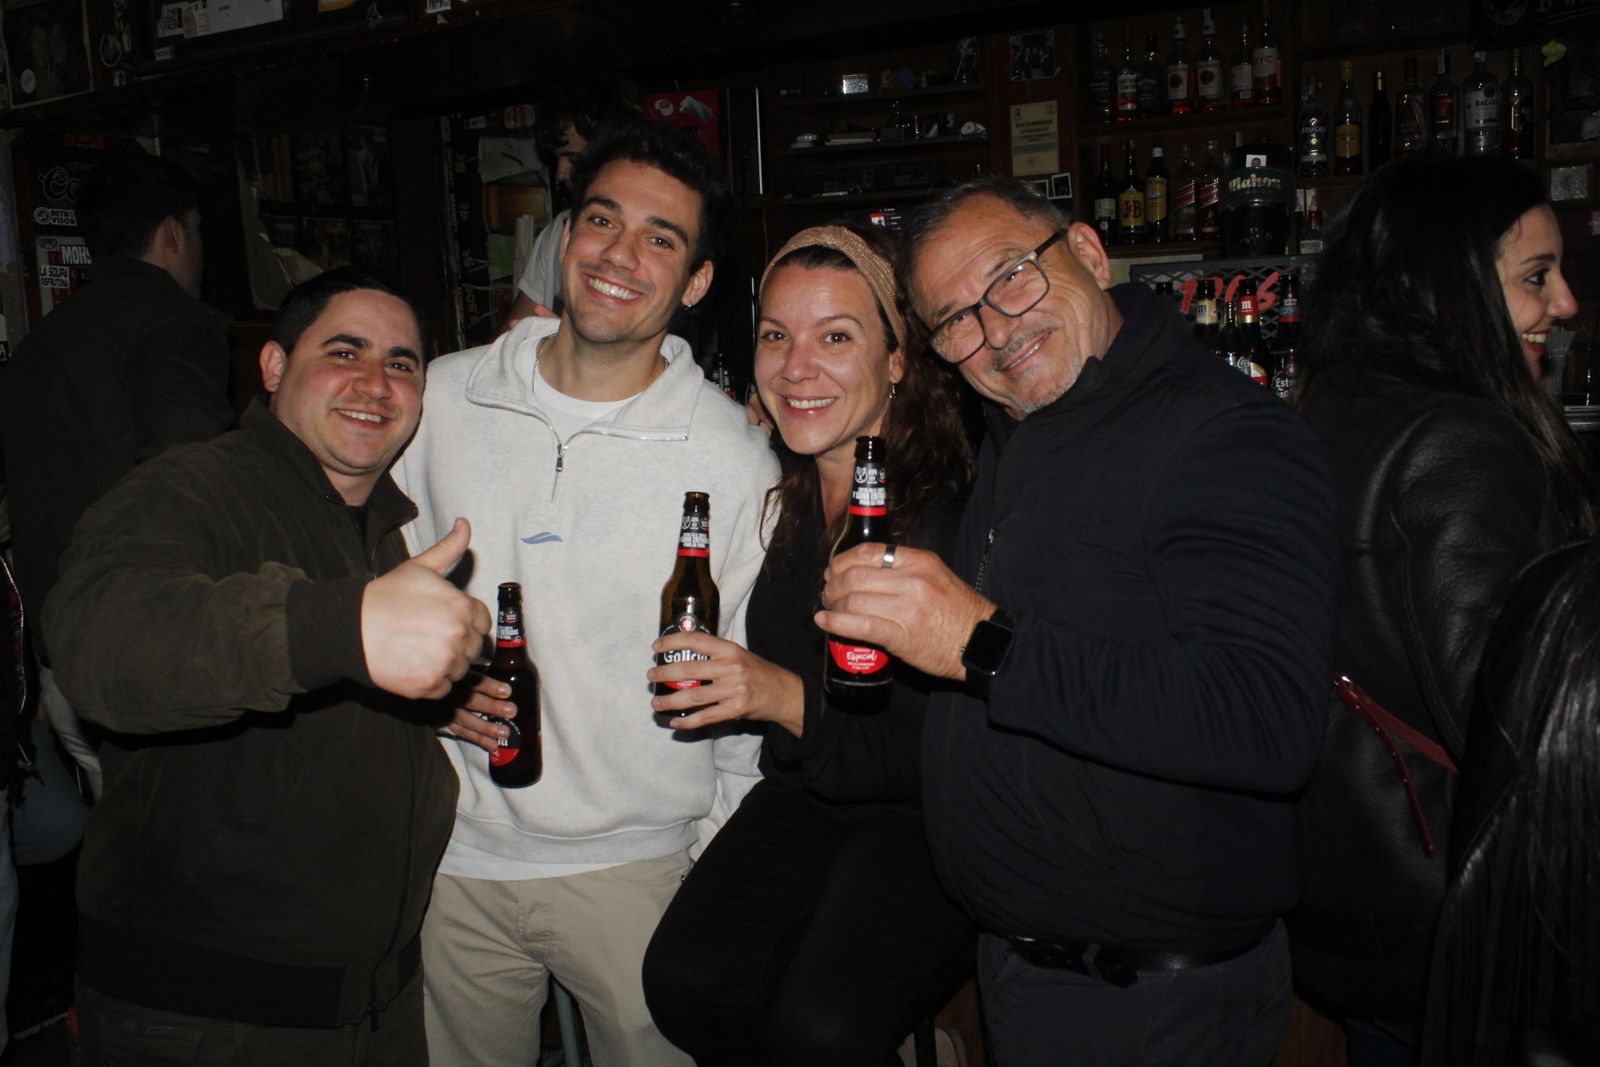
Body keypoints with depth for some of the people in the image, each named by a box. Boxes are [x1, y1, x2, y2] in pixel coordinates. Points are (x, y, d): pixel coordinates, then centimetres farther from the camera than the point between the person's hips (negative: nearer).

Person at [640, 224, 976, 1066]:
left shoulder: (957, 506, -20)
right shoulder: (779, 495, -1)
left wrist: (790, 700, -26)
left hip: (932, 815, -5)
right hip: (806, 798, 6)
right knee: (685, 980, -13)